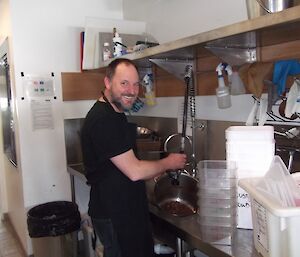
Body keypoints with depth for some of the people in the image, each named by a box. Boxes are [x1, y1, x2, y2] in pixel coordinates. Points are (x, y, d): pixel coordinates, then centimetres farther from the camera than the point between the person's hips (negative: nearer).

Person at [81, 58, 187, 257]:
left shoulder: (114, 115, 10)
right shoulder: (103, 120, -24)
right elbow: (134, 171, -24)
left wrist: (157, 171, 10)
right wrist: (168, 163, -8)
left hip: (127, 209, 10)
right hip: (114, 217, -10)